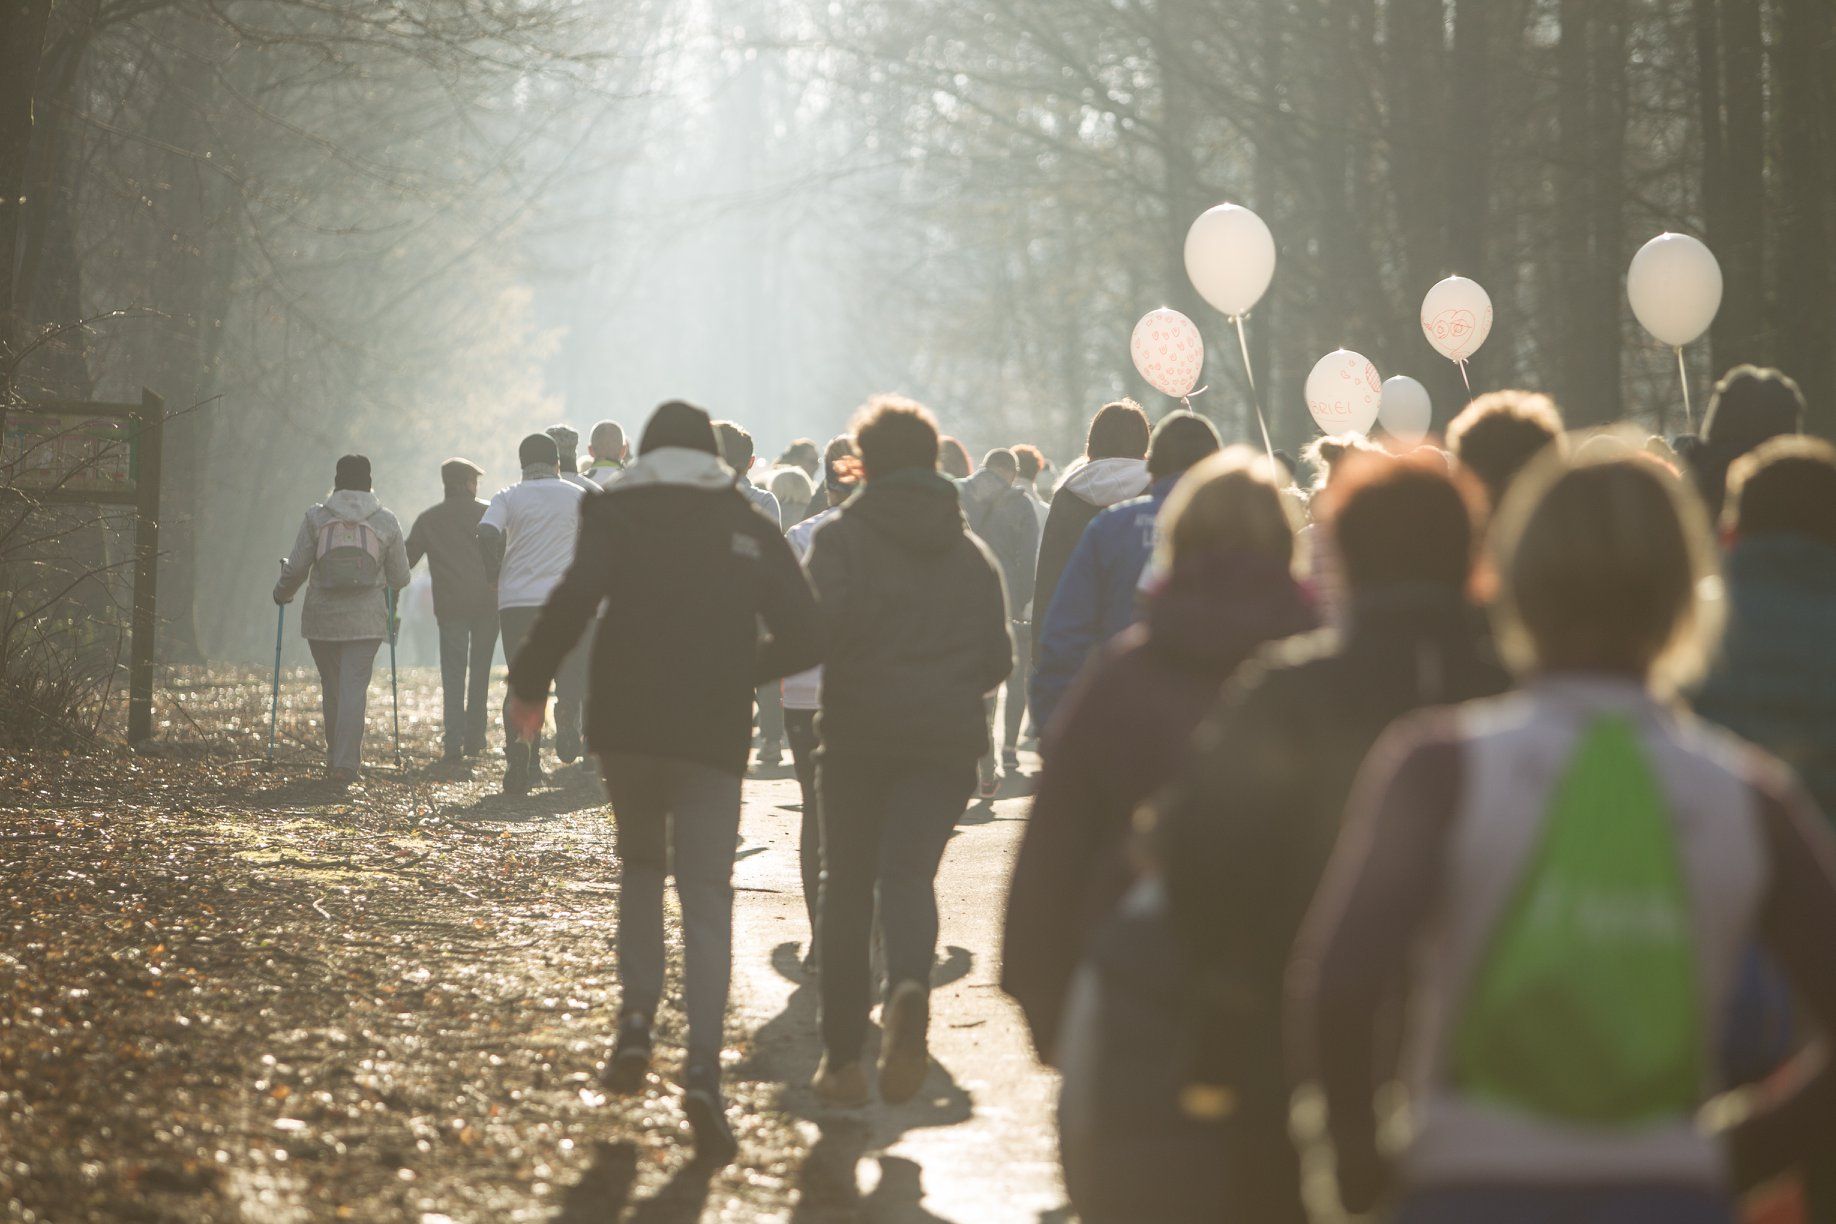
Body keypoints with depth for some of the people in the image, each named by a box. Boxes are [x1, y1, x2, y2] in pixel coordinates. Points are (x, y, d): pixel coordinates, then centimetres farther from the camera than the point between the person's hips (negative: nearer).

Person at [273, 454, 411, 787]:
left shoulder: (316, 516, -1)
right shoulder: (386, 522, 1)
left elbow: (296, 566, -3)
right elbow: (400, 578, 6)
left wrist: (282, 593, 17)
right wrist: (384, 582, 30)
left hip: (321, 618, 1)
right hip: (366, 620, -1)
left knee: (331, 688, 15)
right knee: (354, 688, -3)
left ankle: (337, 756, 26)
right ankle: (346, 763, -15)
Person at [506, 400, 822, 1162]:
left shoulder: (619, 514, 3)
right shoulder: (753, 532, 10)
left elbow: (575, 599, -14)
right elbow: (805, 640, 6)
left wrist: (530, 682, -2)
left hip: (626, 726, 0)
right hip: (714, 736, 0)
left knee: (641, 866, 24)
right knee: (706, 900, -2)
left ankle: (637, 1019, 9)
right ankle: (703, 1067, -19)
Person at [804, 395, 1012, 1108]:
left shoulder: (844, 535, -1)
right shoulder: (972, 552, 13)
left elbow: (825, 621, -16)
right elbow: (998, 660, 11)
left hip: (859, 734, -2)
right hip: (947, 737, 2)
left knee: (846, 887, 7)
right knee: (909, 871, -4)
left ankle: (843, 1056, 9)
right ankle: (910, 987, -37)